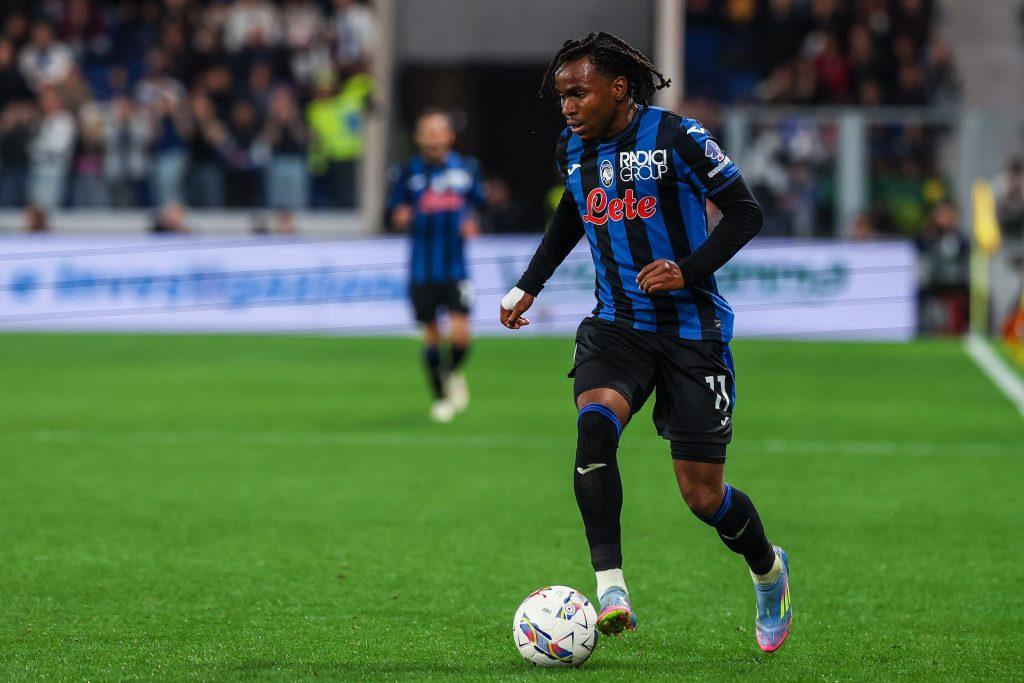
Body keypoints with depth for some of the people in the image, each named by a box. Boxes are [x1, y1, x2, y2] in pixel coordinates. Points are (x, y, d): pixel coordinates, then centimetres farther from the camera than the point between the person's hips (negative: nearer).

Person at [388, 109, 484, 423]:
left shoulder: (466, 168, 4)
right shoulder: (409, 172, 0)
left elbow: (478, 203, 17)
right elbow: (395, 212, 6)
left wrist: (471, 222, -3)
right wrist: (401, 217, -16)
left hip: (456, 265, 0)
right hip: (422, 268, 0)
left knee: (461, 334, -11)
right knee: (431, 335, 4)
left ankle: (453, 373, 21)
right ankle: (441, 397, 22)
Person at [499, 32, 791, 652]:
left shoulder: (678, 137, -11)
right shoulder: (573, 151, 6)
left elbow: (745, 212, -6)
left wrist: (690, 269, -20)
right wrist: (529, 286, 20)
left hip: (692, 328, -4)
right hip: (617, 325, 4)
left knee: (704, 496, -1)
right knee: (595, 425, -29)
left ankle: (769, 569, 33)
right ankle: (611, 591, -32)